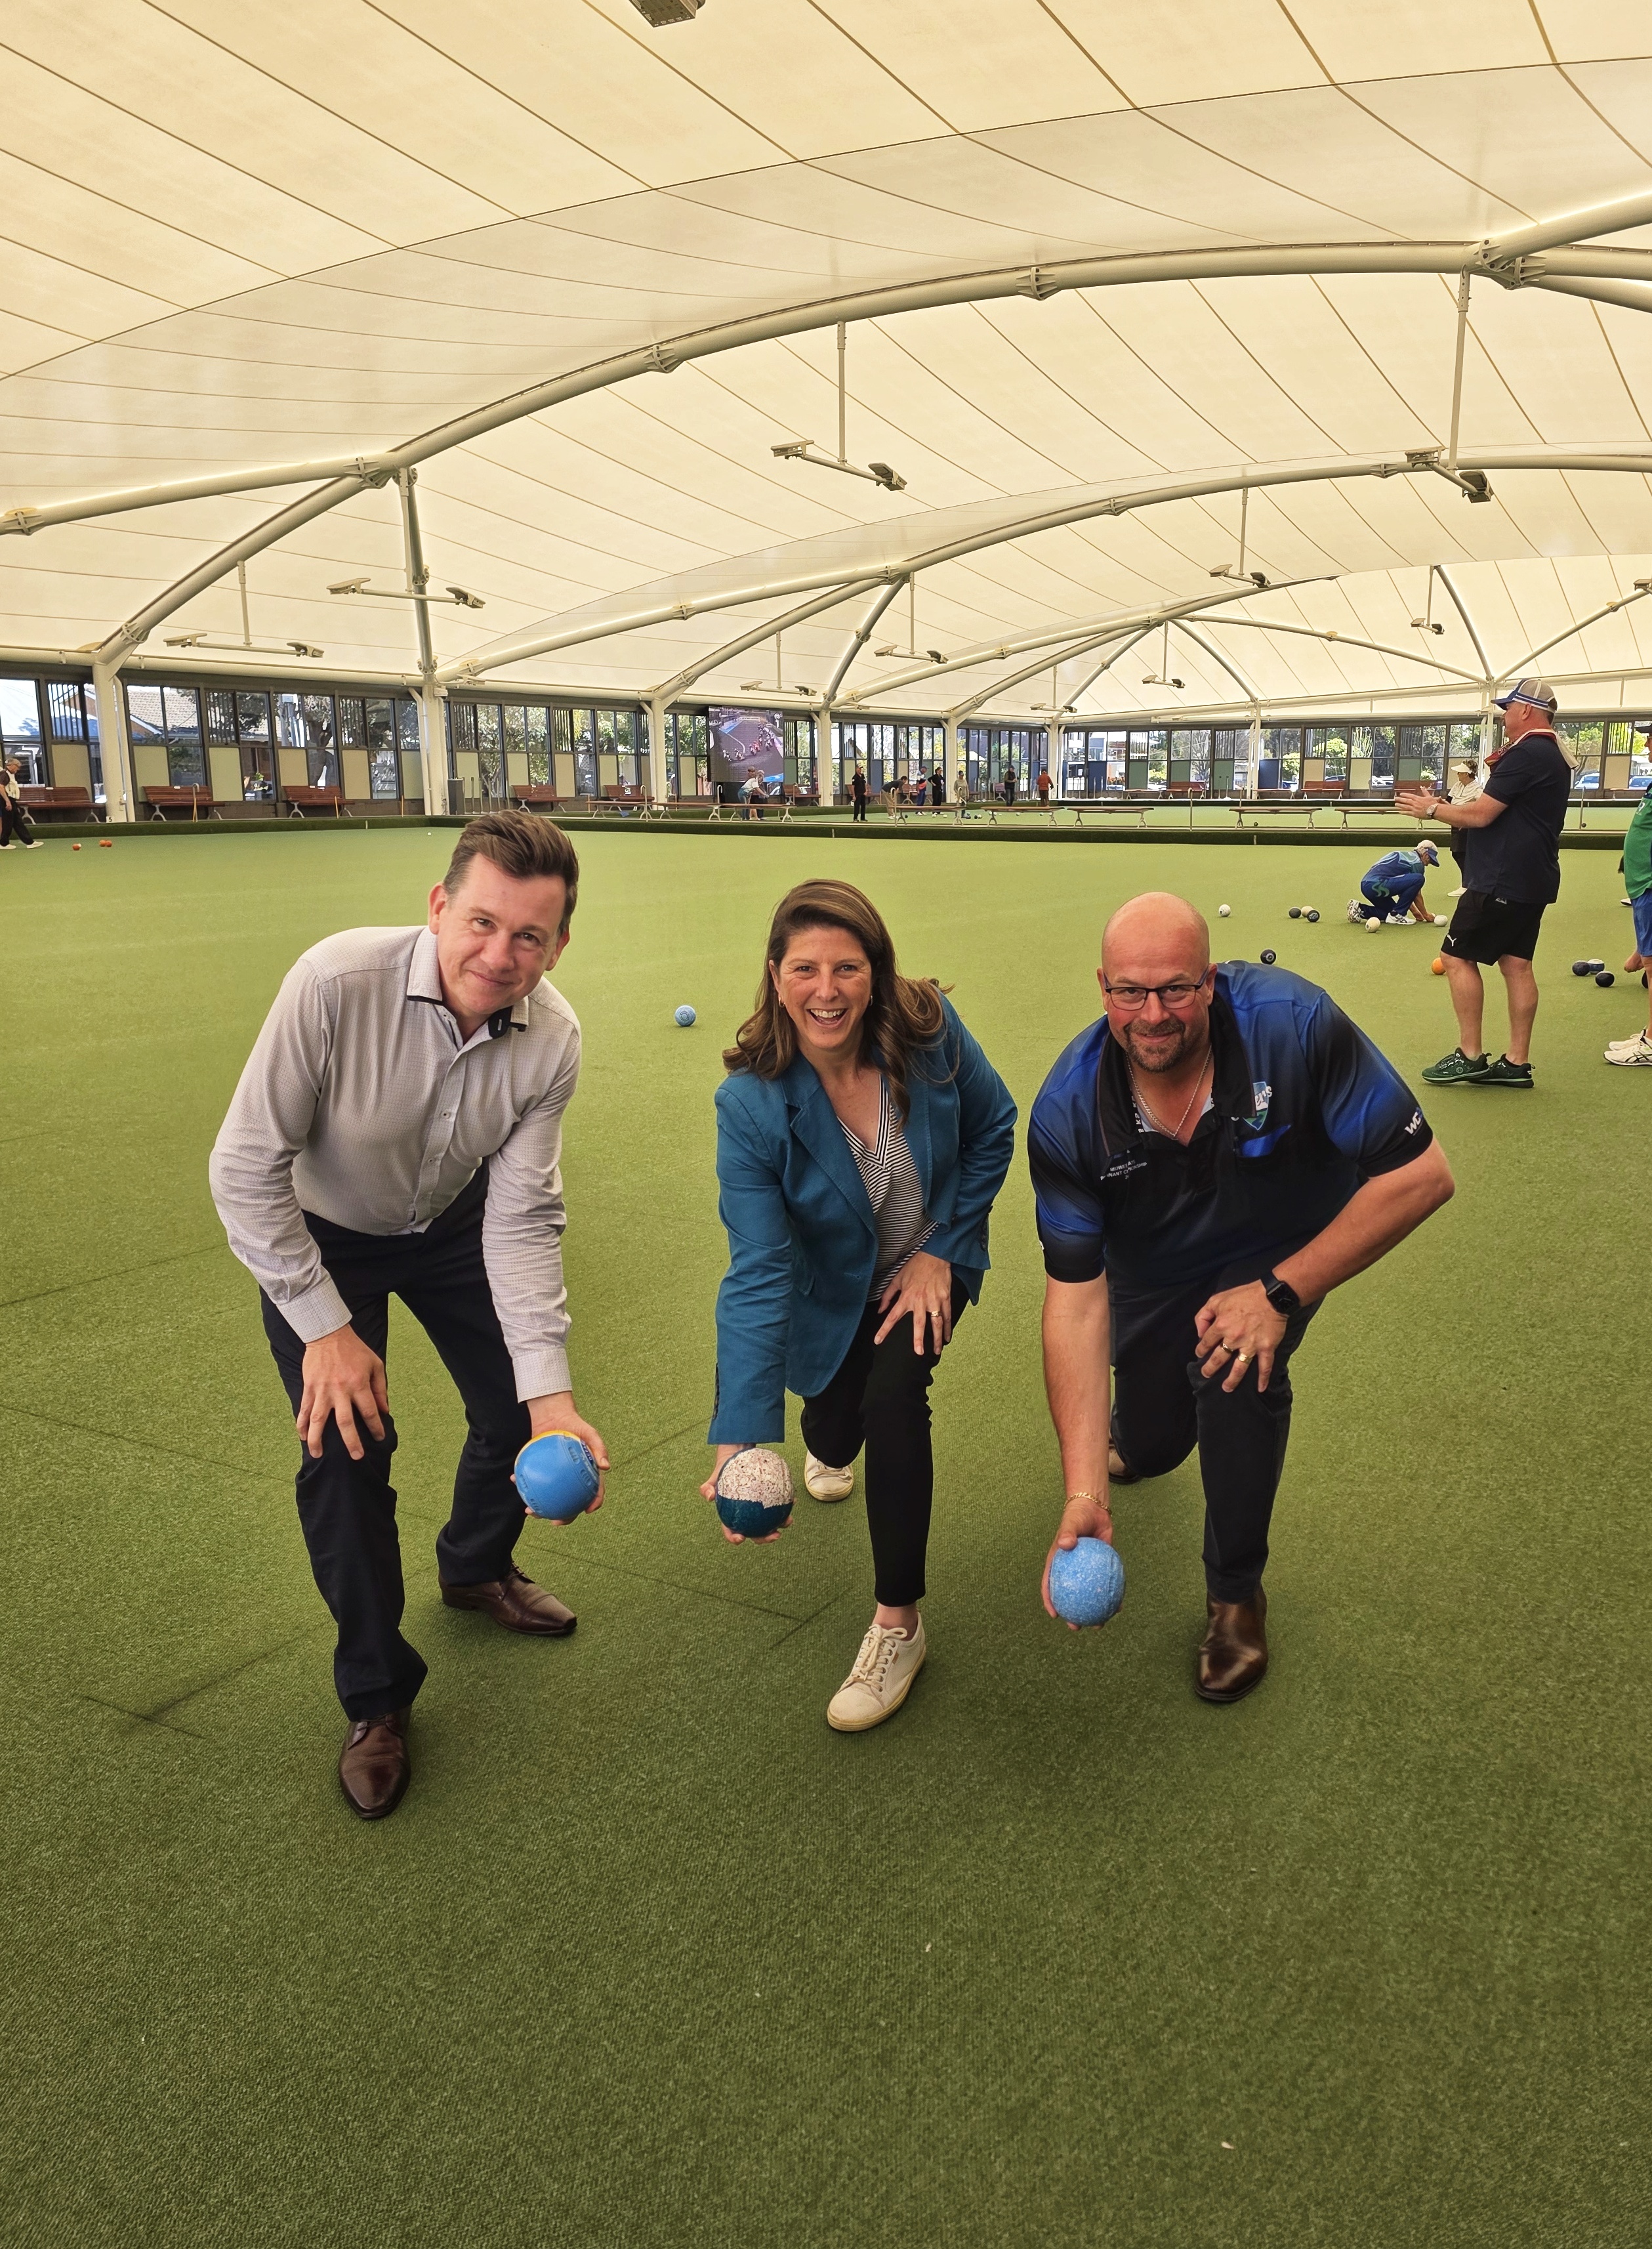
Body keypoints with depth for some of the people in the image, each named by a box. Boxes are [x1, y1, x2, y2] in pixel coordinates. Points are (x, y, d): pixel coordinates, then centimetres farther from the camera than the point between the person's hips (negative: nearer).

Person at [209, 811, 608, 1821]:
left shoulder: (553, 1040, -26)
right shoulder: (336, 982, -38)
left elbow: (523, 1219, -23)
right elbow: (246, 1166, -29)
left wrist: (550, 1390, -31)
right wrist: (324, 1325, -25)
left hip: (452, 1222, 4)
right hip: (315, 1231, -3)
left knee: (523, 1405, 8)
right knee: (345, 1449, -11)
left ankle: (476, 1567, 43)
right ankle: (377, 1697, 12)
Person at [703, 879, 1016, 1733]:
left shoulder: (927, 1029, -27)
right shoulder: (750, 1104, -31)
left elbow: (993, 1127, -8)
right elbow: (758, 1272, -34)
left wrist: (941, 1250, -12)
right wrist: (740, 1439, -41)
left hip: (929, 1265, 0)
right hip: (832, 1290, 0)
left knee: (894, 1394, -23)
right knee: (839, 1412, 13)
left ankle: (898, 1624, -6)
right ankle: (828, 1441, 58)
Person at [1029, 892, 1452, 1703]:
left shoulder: (1293, 1024, -36)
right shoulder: (1067, 1111, -30)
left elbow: (1420, 1174, -29)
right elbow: (1074, 1296, -29)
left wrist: (1281, 1293, -31)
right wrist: (1083, 1491, -36)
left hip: (1284, 1248, -2)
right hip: (1150, 1266, 2)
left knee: (1235, 1370, -29)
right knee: (1152, 1446, 11)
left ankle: (1236, 1591, -2)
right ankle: (1133, 1435, 55)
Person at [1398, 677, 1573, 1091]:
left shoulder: (1525, 755, -16)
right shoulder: (1554, 756, 17)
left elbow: (1481, 814, -19)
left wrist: (1432, 809, -4)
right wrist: (1450, 812, 16)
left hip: (1502, 881, -10)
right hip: (1532, 880, 10)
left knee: (1457, 957, -4)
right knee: (1516, 963, 9)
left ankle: (1470, 1056, -4)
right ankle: (1517, 1063, 10)